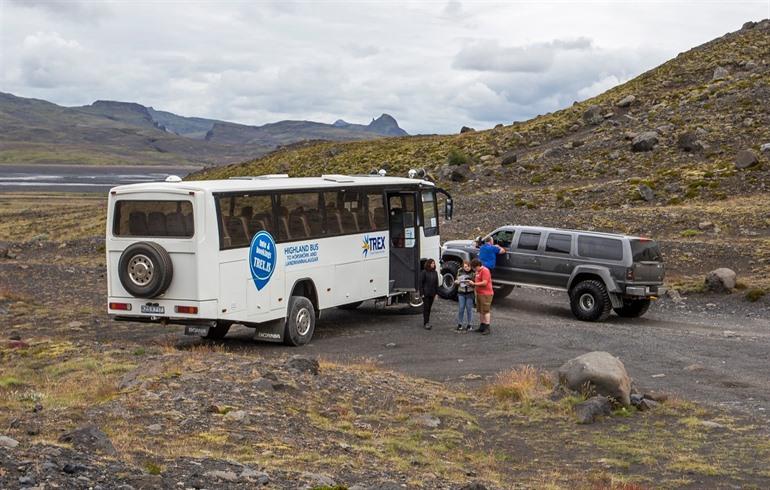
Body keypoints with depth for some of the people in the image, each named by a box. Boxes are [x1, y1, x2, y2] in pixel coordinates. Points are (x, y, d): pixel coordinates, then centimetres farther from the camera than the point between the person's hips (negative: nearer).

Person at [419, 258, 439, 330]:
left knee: (429, 308, 10)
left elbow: (436, 283, 13)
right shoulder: (424, 272, -7)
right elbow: (421, 283, -8)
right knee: (426, 308, -6)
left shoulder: (435, 273, 9)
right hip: (425, 293, -5)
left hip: (432, 294, 5)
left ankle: (426, 322, 18)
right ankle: (426, 323, -7)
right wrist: (421, 293, -12)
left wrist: (436, 293, 8)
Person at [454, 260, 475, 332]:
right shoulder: (460, 272, 4)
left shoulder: (473, 272, -6)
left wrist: (472, 283, -24)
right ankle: (459, 324, 16)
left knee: (469, 309, 3)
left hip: (470, 293, -3)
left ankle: (469, 325, 14)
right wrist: (456, 281, -3)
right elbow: (457, 280, 18)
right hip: (461, 293, 3)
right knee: (461, 309, 4)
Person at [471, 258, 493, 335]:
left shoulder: (485, 271, -15)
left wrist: (474, 283, -18)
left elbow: (484, 282, -21)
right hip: (479, 293, 10)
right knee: (480, 311, 13)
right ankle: (482, 326, 20)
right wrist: (472, 281, 6)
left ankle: (487, 328, -4)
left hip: (485, 294, -10)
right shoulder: (478, 271, 14)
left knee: (486, 311, -7)